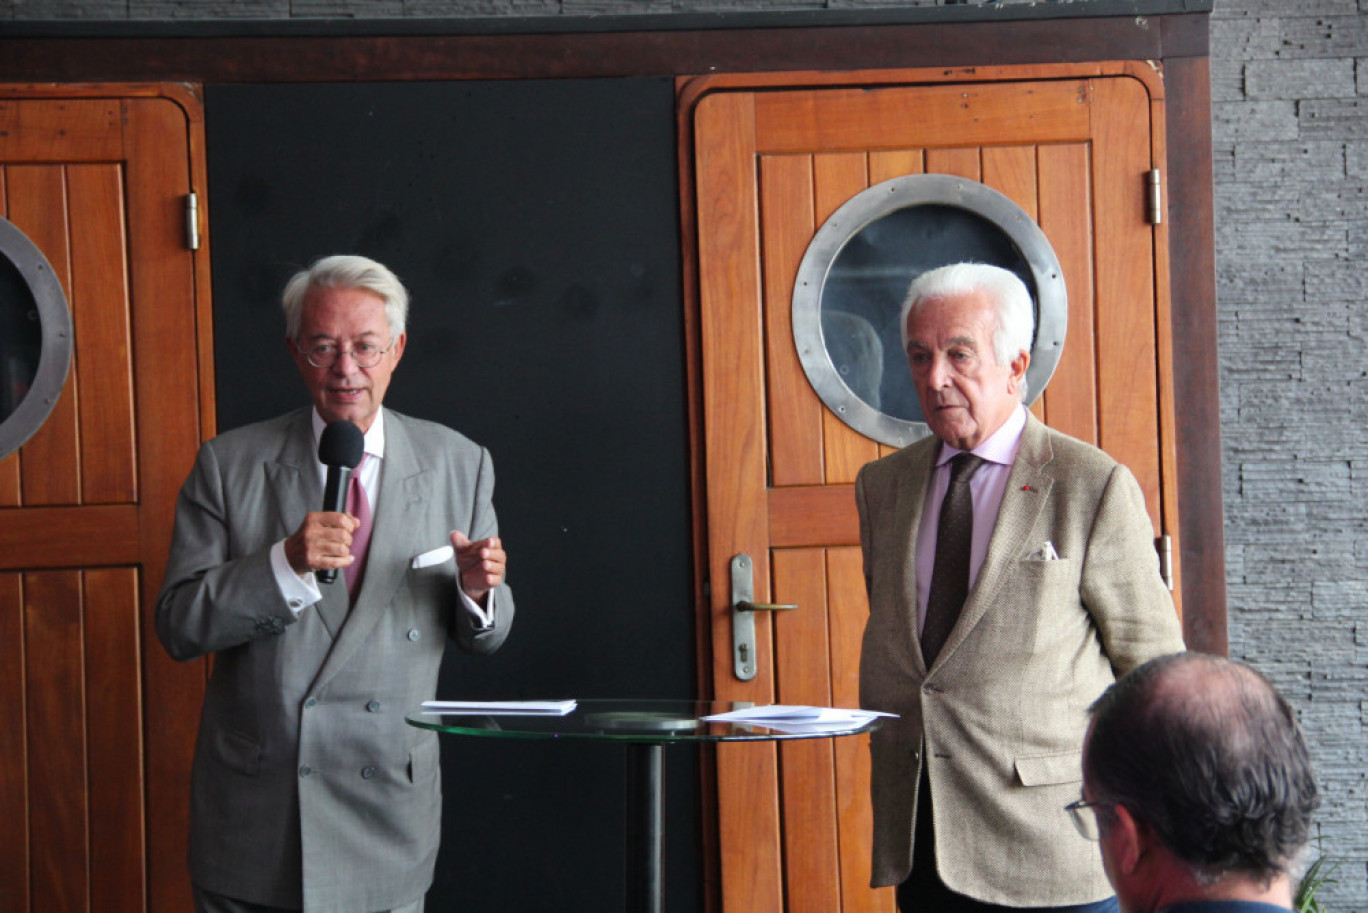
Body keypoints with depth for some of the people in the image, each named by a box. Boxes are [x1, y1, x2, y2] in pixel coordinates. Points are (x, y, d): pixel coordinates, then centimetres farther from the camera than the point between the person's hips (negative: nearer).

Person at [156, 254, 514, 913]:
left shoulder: (459, 464, 3)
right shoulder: (229, 464, -1)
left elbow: (484, 635, 7)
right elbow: (177, 628, -7)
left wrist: (478, 590, -16)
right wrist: (286, 564, -21)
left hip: (388, 814, 1)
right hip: (252, 812, 0)